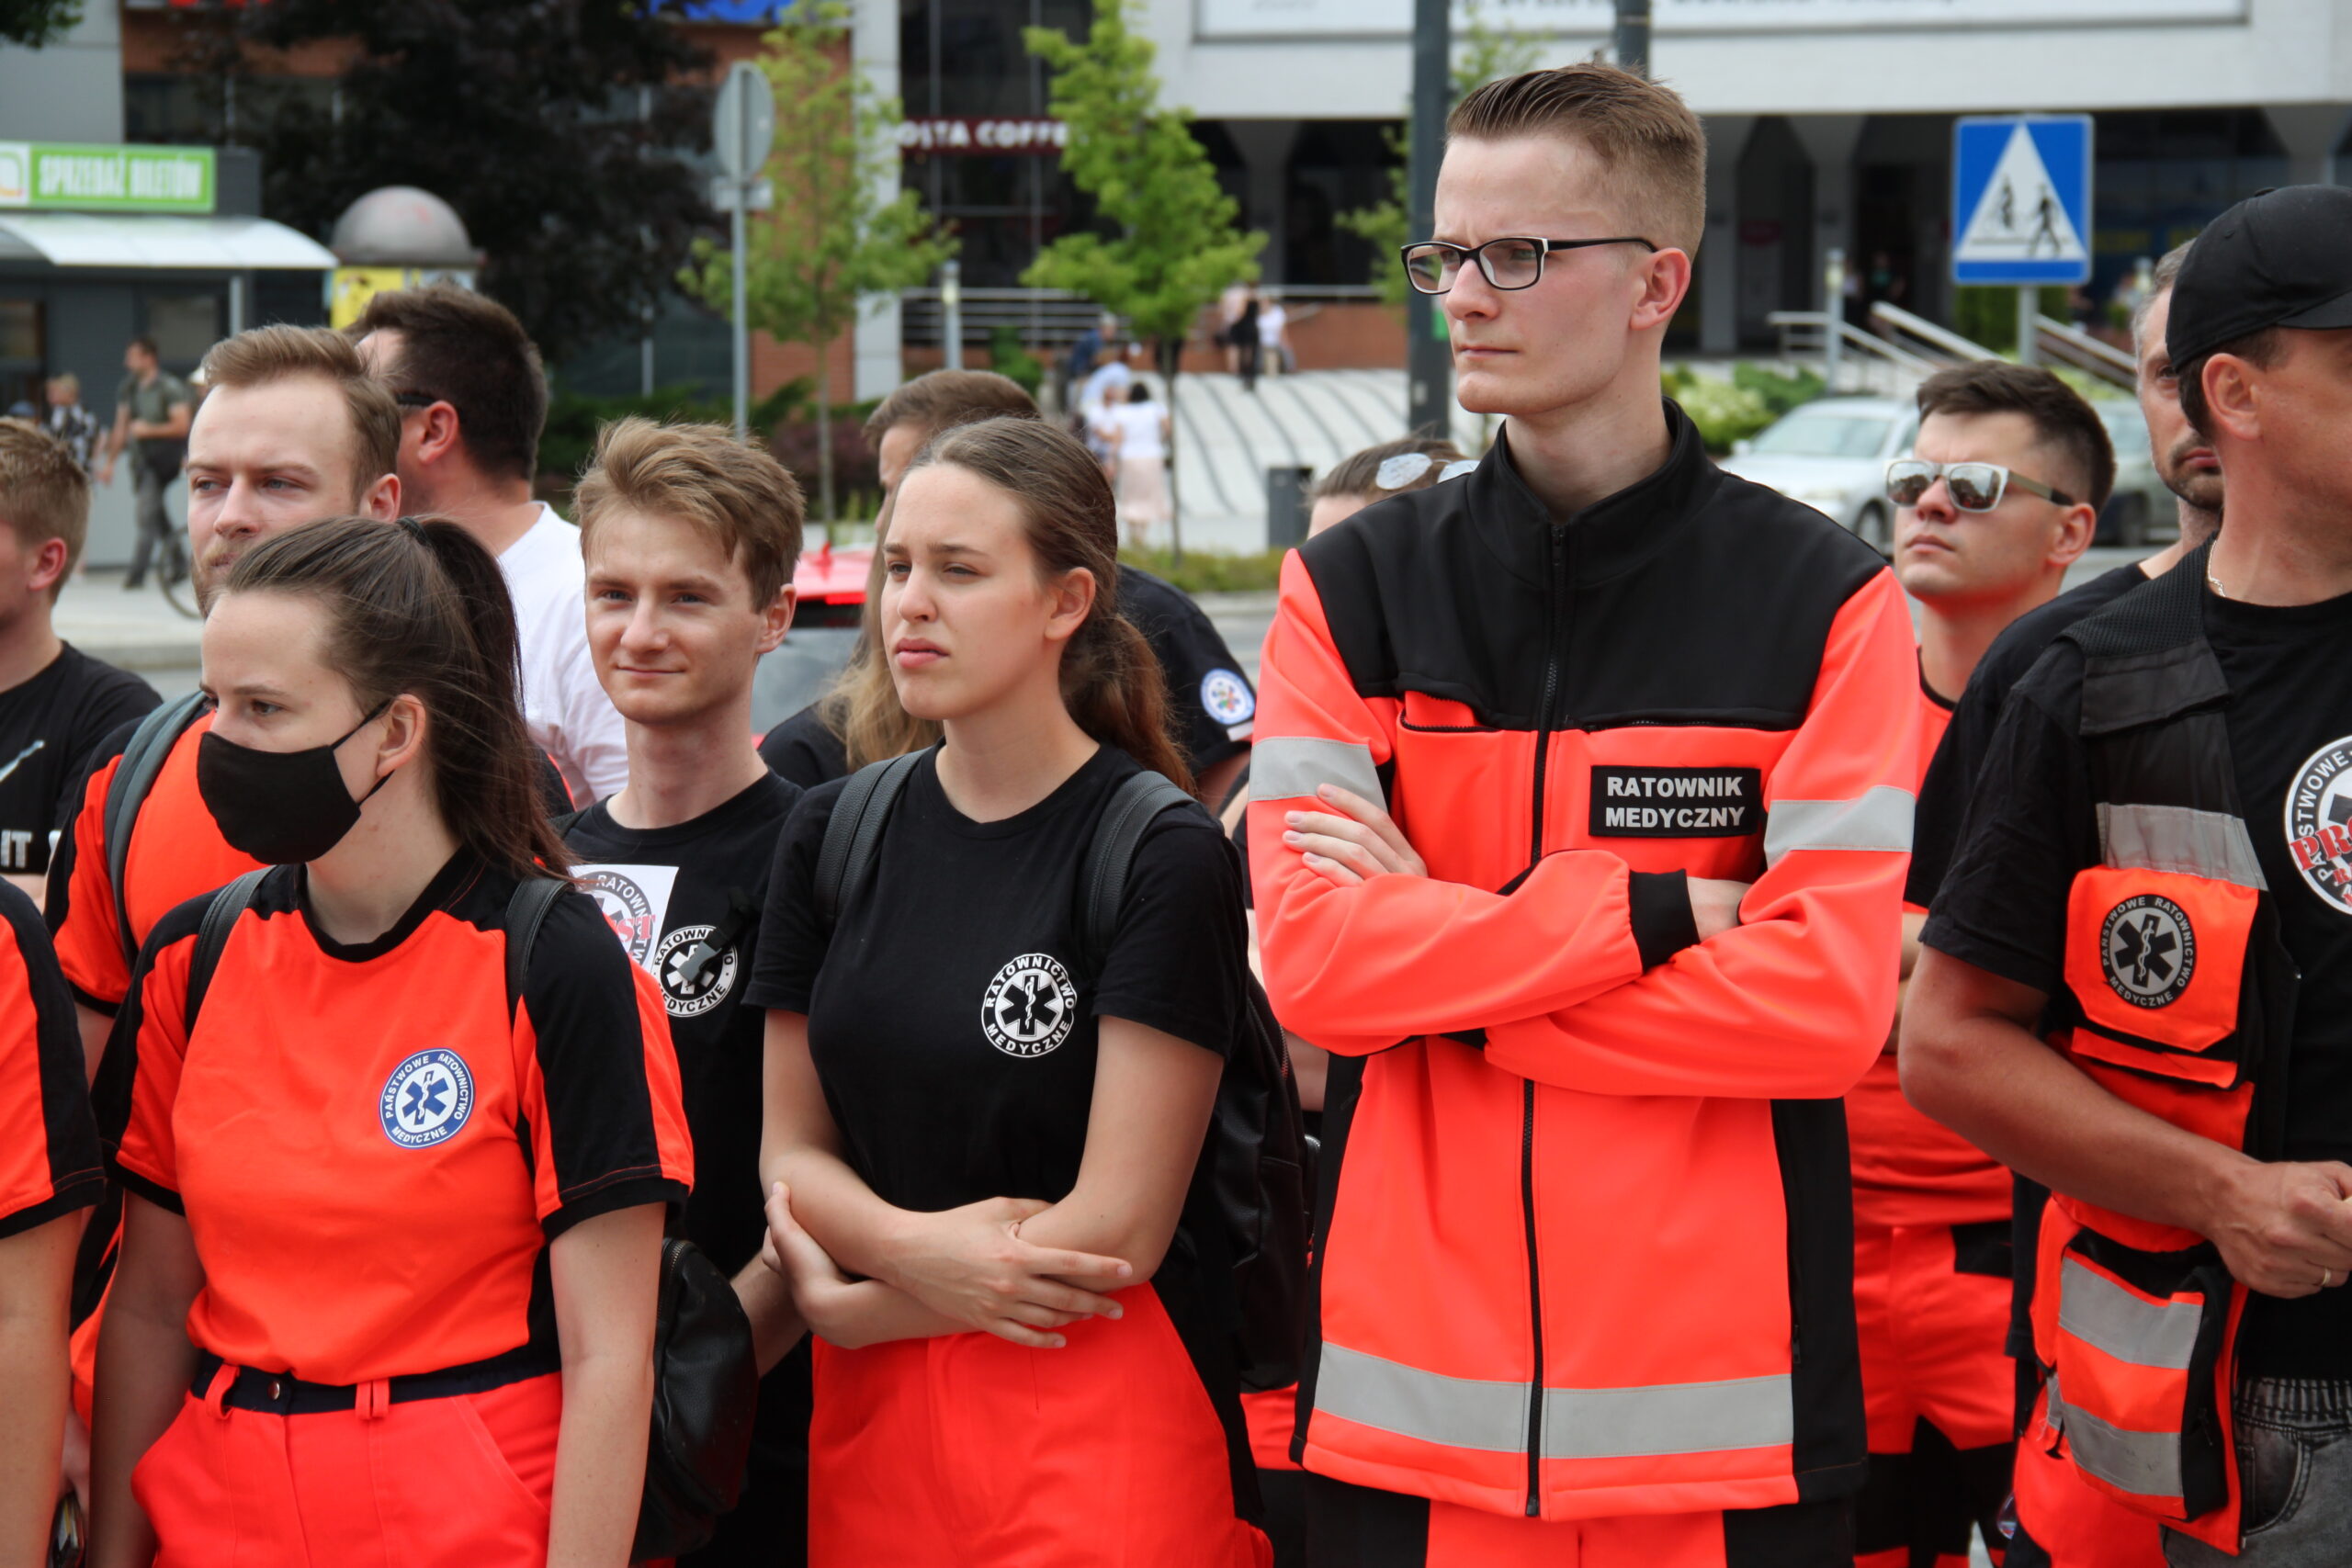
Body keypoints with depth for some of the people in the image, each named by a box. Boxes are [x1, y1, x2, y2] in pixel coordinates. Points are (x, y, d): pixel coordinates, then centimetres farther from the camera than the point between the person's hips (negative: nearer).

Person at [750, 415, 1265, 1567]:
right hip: (870, 1410, 5)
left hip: (1103, 1413, -5)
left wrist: (847, 1306, -5)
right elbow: (792, 1148, 9)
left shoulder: (1165, 857, -10)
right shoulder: (832, 834, 7)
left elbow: (1118, 1226, -12)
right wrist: (909, 1244, -12)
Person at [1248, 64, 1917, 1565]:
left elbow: (1831, 995, -12)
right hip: (1407, 1403, 2)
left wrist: (1434, 952, -10)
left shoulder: (1823, 599, -1)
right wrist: (1650, 911, -14)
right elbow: (1309, 960, -7)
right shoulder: (1351, 588, 5)